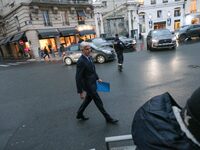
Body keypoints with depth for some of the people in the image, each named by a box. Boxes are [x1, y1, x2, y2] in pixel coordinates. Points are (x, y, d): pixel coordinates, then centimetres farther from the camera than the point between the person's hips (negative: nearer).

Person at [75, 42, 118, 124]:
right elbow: (78, 78, -24)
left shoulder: (89, 57, 2)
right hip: (88, 85, -9)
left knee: (88, 99, 24)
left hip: (92, 83, 9)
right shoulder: (81, 61, -25)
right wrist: (80, 92, -21)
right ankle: (108, 118, 23)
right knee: (99, 102, 5)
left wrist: (97, 78, 14)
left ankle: (79, 114, 43)